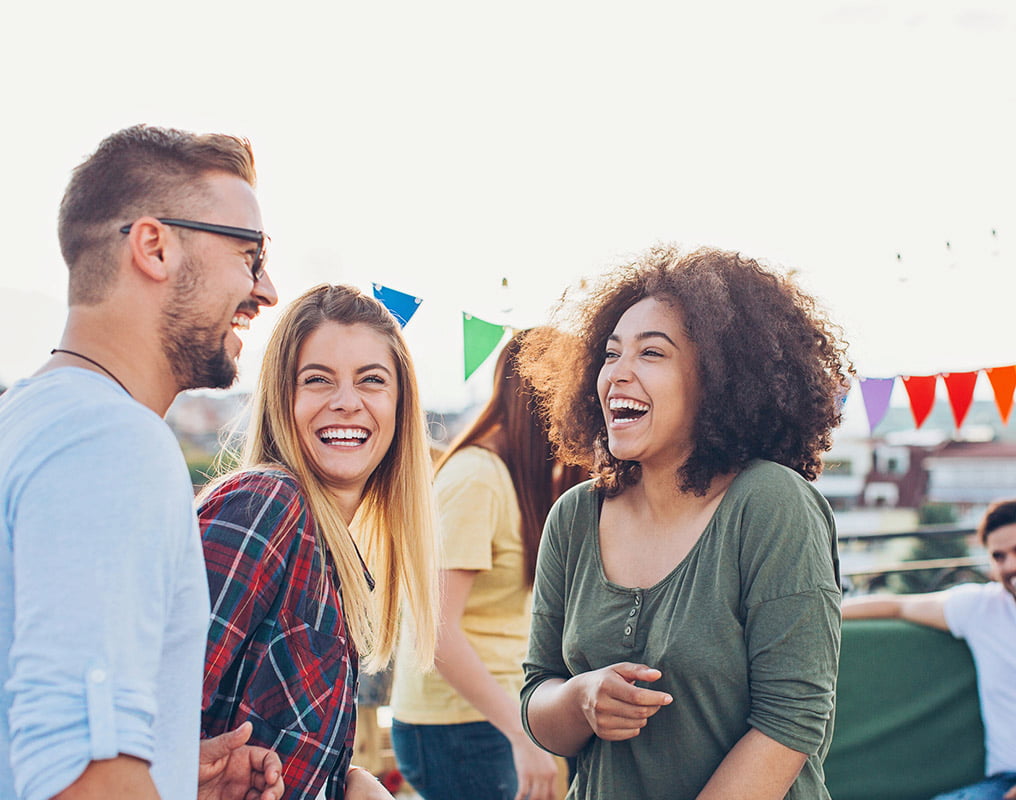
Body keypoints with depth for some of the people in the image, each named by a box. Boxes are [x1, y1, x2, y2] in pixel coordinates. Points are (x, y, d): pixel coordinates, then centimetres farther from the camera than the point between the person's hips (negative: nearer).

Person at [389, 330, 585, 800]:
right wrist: (522, 735, -23)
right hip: (455, 724, -8)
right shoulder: (476, 476, -17)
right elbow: (436, 627, -22)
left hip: (498, 710, 8)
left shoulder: (527, 478, 10)